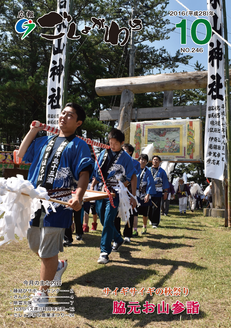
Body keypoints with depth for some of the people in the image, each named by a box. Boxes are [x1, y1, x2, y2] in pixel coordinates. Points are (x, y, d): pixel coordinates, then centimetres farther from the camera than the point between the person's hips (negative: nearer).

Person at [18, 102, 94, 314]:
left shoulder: (78, 145, -1)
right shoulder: (44, 141, 18)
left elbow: (84, 172, -13)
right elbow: (22, 154, 25)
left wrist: (78, 196, -31)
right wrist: (32, 131, 18)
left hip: (58, 203, -7)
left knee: (47, 252, -1)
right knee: (35, 245, 19)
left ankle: (42, 295, 17)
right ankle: (57, 266, 47)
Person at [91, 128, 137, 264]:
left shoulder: (125, 157, -3)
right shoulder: (103, 153, 9)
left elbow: (133, 177, -2)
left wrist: (133, 196, -5)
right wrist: (92, 186, 4)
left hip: (115, 193, -5)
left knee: (108, 222, -10)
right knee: (103, 221, 13)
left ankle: (105, 252, -1)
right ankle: (118, 240, 37)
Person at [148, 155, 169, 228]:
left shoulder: (162, 171, 7)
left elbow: (165, 182, 6)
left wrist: (165, 192, 0)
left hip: (158, 192, -2)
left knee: (156, 208, -6)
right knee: (149, 208, 7)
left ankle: (155, 223, 0)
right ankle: (151, 220, 28)